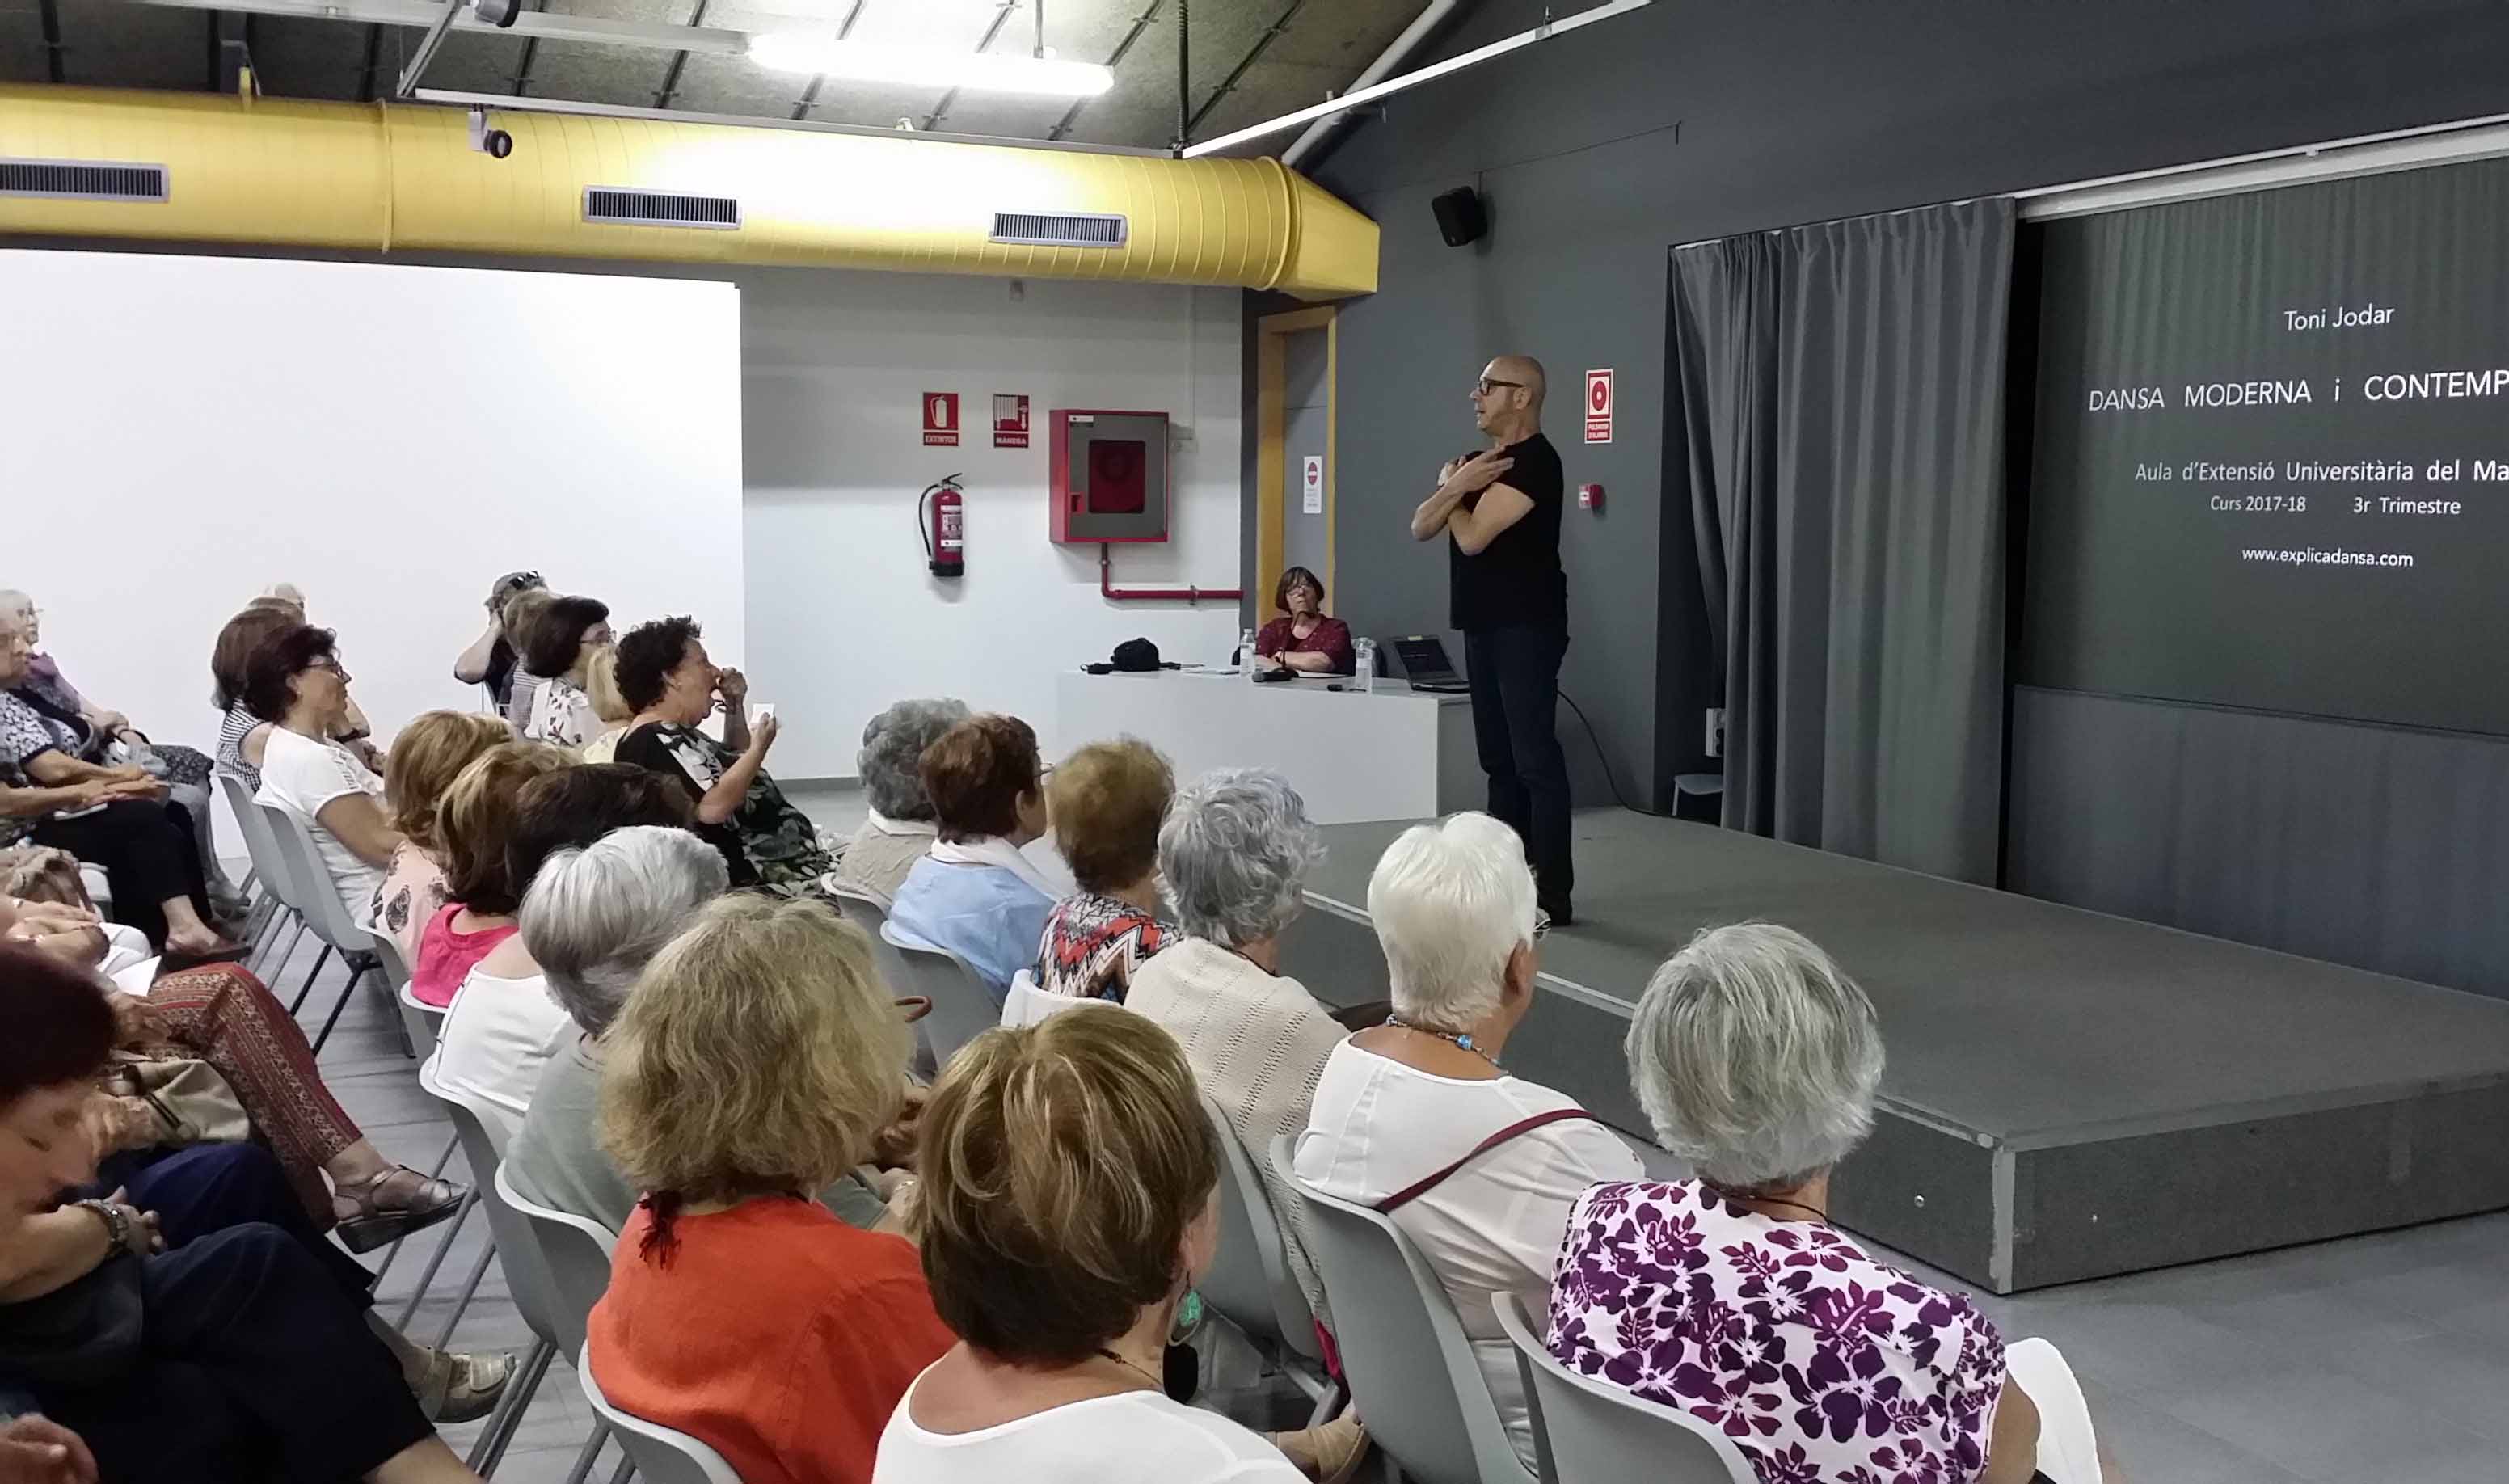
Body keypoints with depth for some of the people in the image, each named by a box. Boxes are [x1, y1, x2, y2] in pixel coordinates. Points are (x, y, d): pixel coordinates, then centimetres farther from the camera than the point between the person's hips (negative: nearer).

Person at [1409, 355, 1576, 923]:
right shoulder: (1479, 461, 17)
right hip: (1484, 626, 10)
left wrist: (1451, 489, 1)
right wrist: (1454, 487, -8)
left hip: (1526, 630, -10)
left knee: (1535, 758, -11)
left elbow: (1472, 536, -19)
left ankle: (1552, 896, -10)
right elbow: (1420, 528, 10)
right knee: (1500, 759, 12)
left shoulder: (1533, 461, -12)